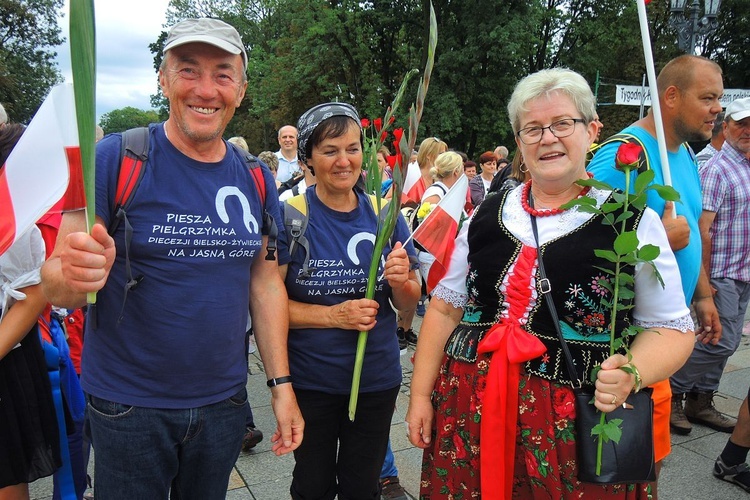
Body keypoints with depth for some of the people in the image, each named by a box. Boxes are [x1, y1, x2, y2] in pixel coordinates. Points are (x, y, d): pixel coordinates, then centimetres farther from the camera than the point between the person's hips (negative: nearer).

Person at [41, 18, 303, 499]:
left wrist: (281, 383, 2)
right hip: (129, 406, -3)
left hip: (224, 402, 4)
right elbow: (55, 284, -11)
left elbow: (265, 281, 6)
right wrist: (75, 276, -34)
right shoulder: (116, 159, -12)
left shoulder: (256, 179, 1)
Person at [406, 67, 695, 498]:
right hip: (471, 412, 3)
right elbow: (445, 309, 8)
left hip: (582, 423, -3)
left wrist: (631, 374, -21)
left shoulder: (633, 222, -4)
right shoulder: (487, 215, 5)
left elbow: (671, 328, -1)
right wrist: (420, 395, 4)